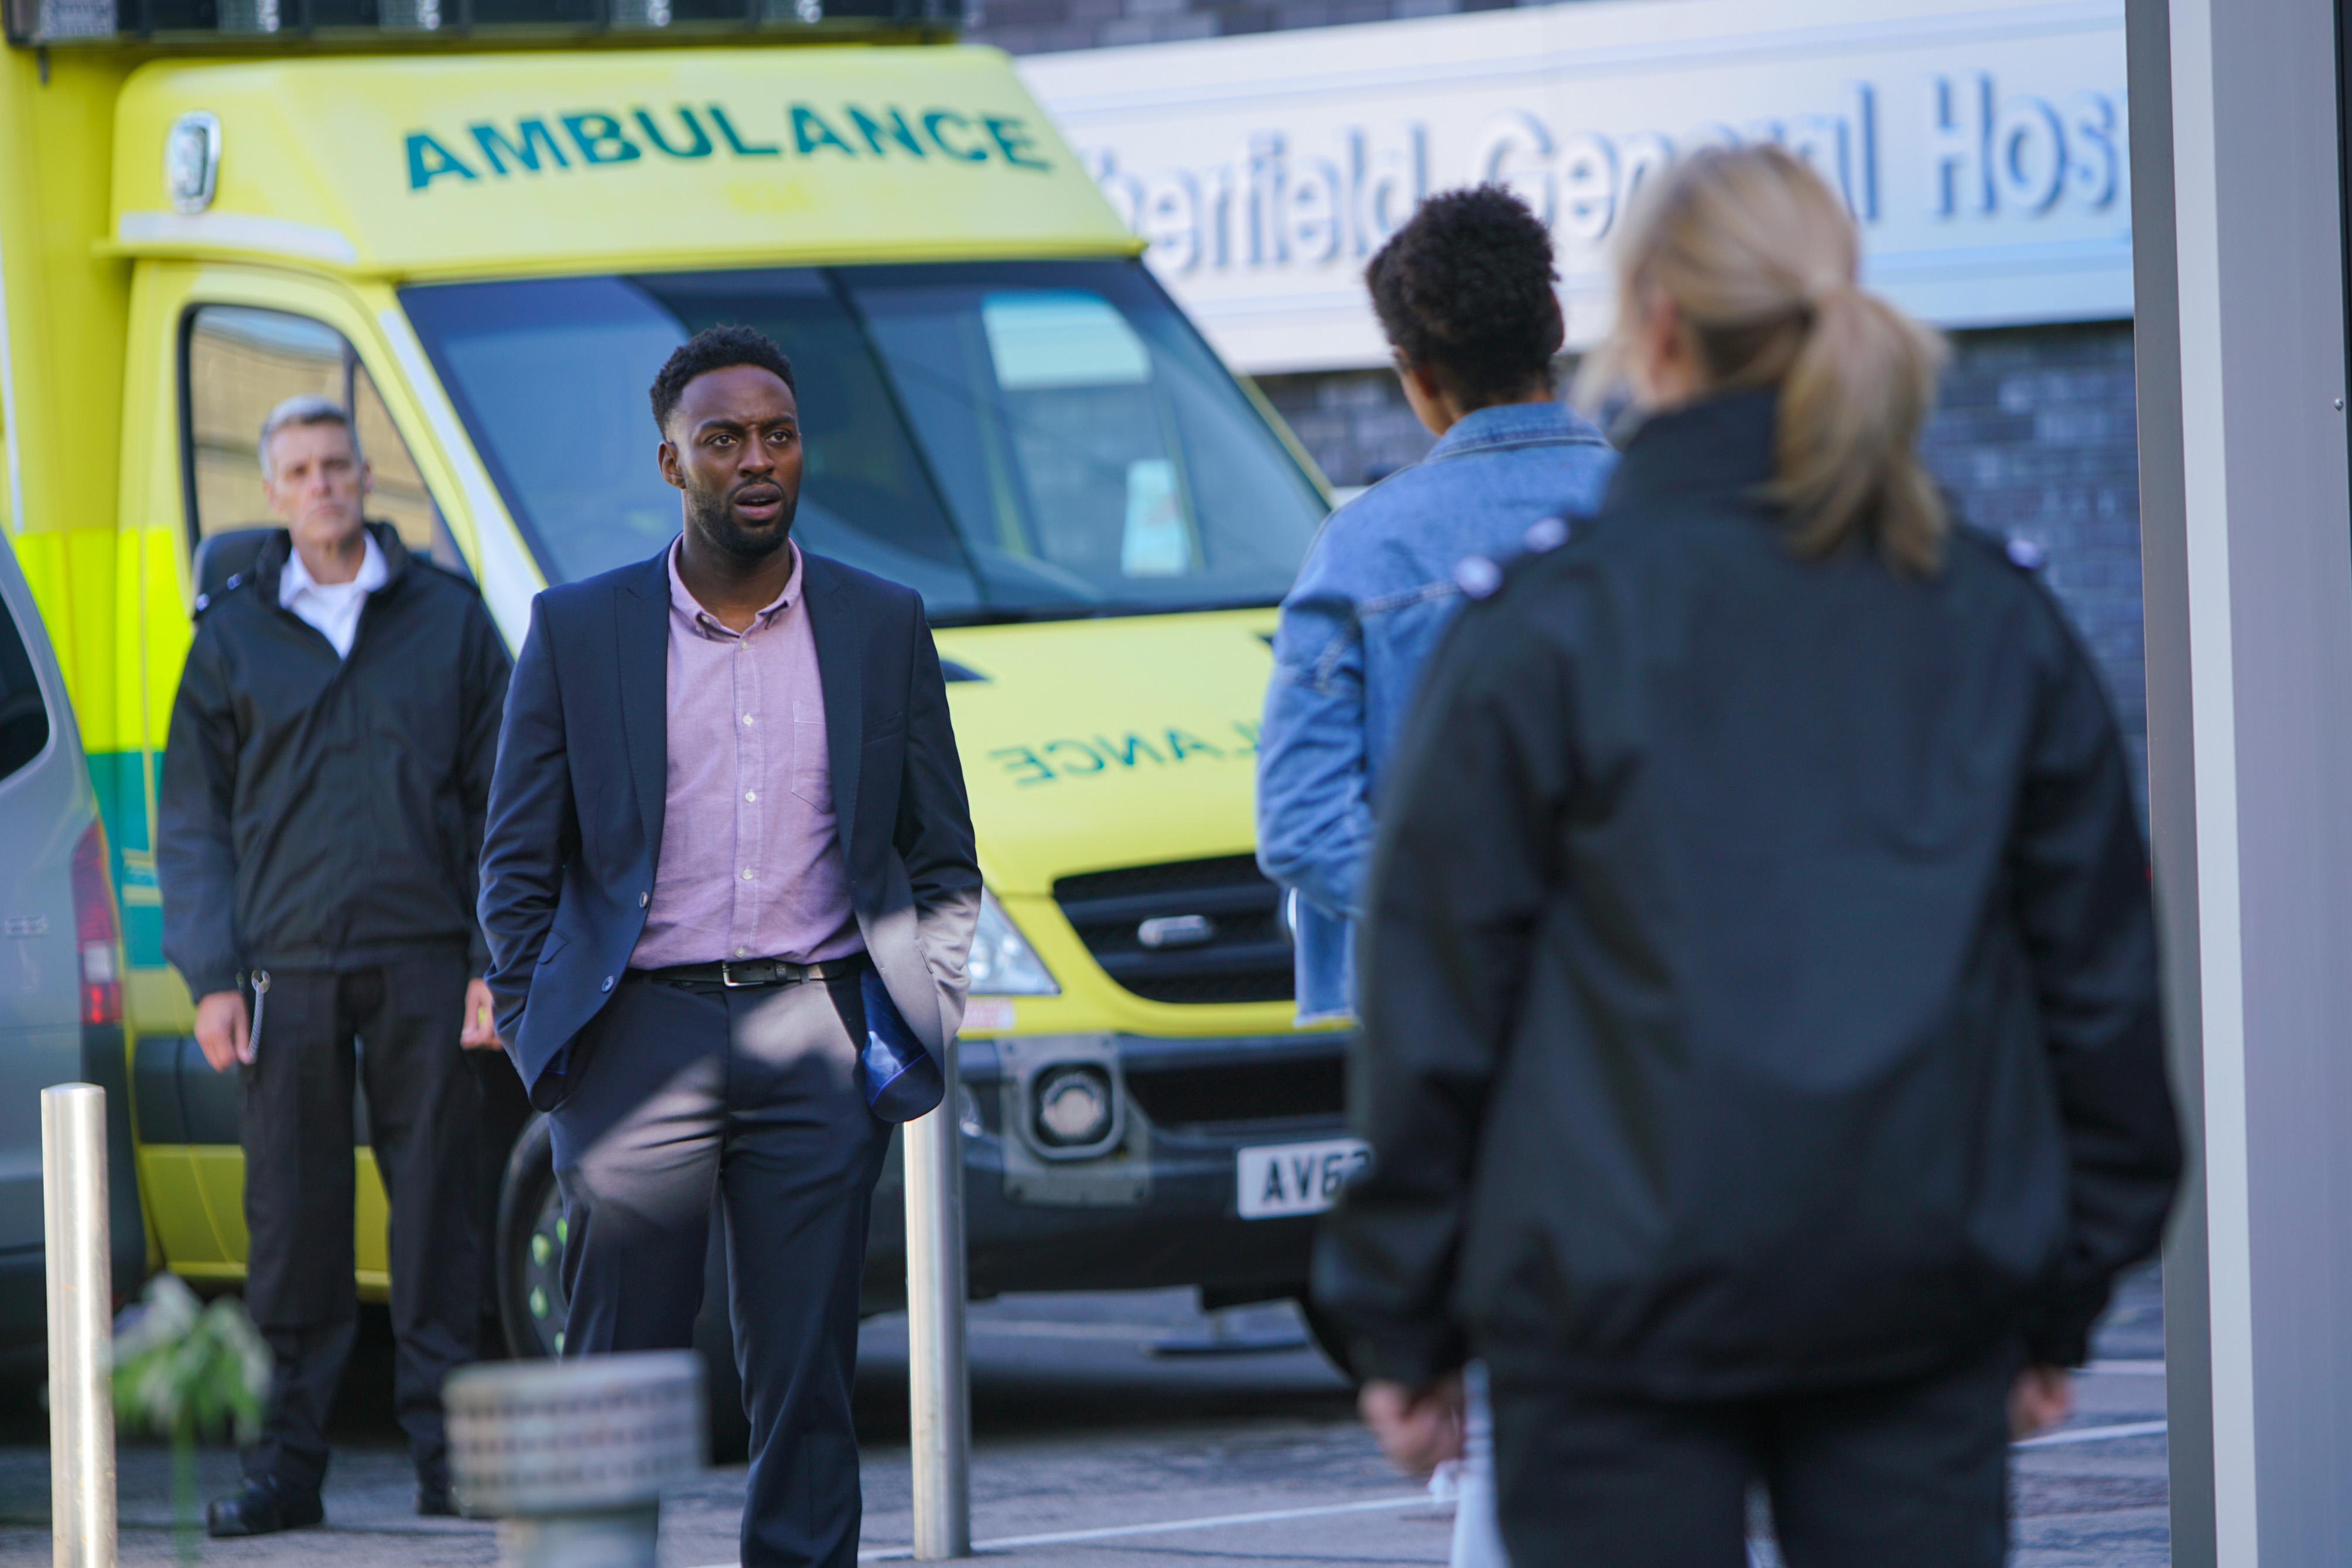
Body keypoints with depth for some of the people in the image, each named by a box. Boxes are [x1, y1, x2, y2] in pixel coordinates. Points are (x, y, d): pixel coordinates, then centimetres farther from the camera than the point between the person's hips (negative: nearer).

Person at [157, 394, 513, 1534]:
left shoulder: (447, 619, 8)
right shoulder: (233, 637, 10)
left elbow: (503, 799, 8)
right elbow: (190, 823, 10)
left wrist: (498, 959, 0)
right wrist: (211, 977, 0)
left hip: (425, 966, 0)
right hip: (288, 969, 0)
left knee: (440, 1205, -1)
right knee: (292, 1215, 0)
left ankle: (445, 1449, 5)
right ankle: (286, 1460, 4)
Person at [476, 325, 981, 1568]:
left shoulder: (884, 626, 10)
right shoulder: (578, 630, 6)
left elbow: (943, 858, 14)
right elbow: (517, 862, 8)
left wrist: (925, 1029, 2)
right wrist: (537, 1042, 0)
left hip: (816, 1035, 1)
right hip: (640, 1034, -1)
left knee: (805, 1377, 1)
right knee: (618, 1372, -3)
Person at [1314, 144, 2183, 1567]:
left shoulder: (1542, 632, -6)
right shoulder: (2000, 622, 7)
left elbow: (1440, 991, -3)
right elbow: (2099, 980, 12)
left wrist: (1401, 1327, 5)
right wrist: (2064, 1303, 20)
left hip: (1631, 1288, -3)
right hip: (1928, 1290, 3)